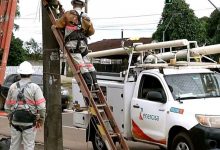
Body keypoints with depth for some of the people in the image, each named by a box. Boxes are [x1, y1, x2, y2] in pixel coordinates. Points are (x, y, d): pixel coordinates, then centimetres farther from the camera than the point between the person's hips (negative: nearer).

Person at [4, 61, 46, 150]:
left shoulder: (13, 87, 3)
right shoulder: (35, 87, -9)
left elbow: (7, 107, 7)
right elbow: (41, 107, -14)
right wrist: (41, 119, 2)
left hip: (15, 122, 4)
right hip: (29, 123, -3)